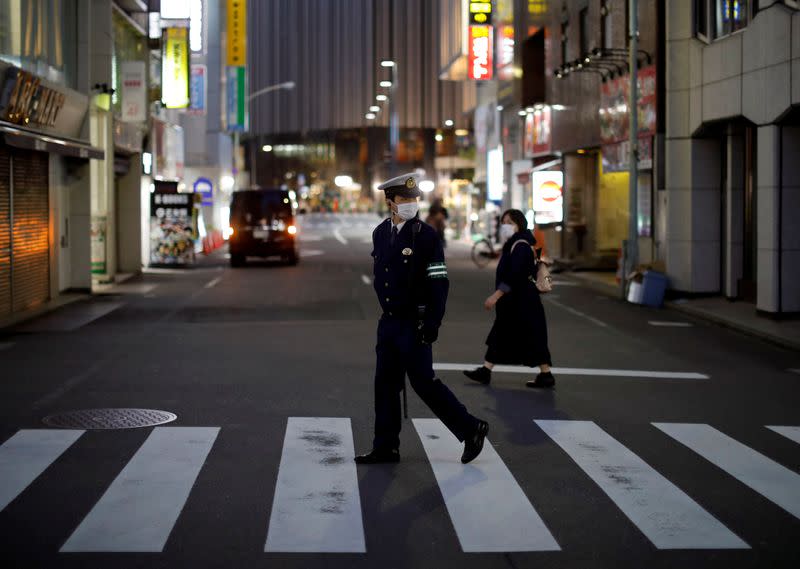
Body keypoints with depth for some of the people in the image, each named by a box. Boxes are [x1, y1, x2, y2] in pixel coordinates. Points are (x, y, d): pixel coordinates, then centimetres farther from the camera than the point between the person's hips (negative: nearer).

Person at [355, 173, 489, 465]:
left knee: (423, 381, -4)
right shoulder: (380, 233, 8)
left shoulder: (426, 235, -11)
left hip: (415, 323, -6)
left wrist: (431, 325, -17)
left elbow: (439, 283, -14)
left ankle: (471, 430, 9)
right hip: (389, 321, 6)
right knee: (386, 384, 8)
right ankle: (386, 448, 17)